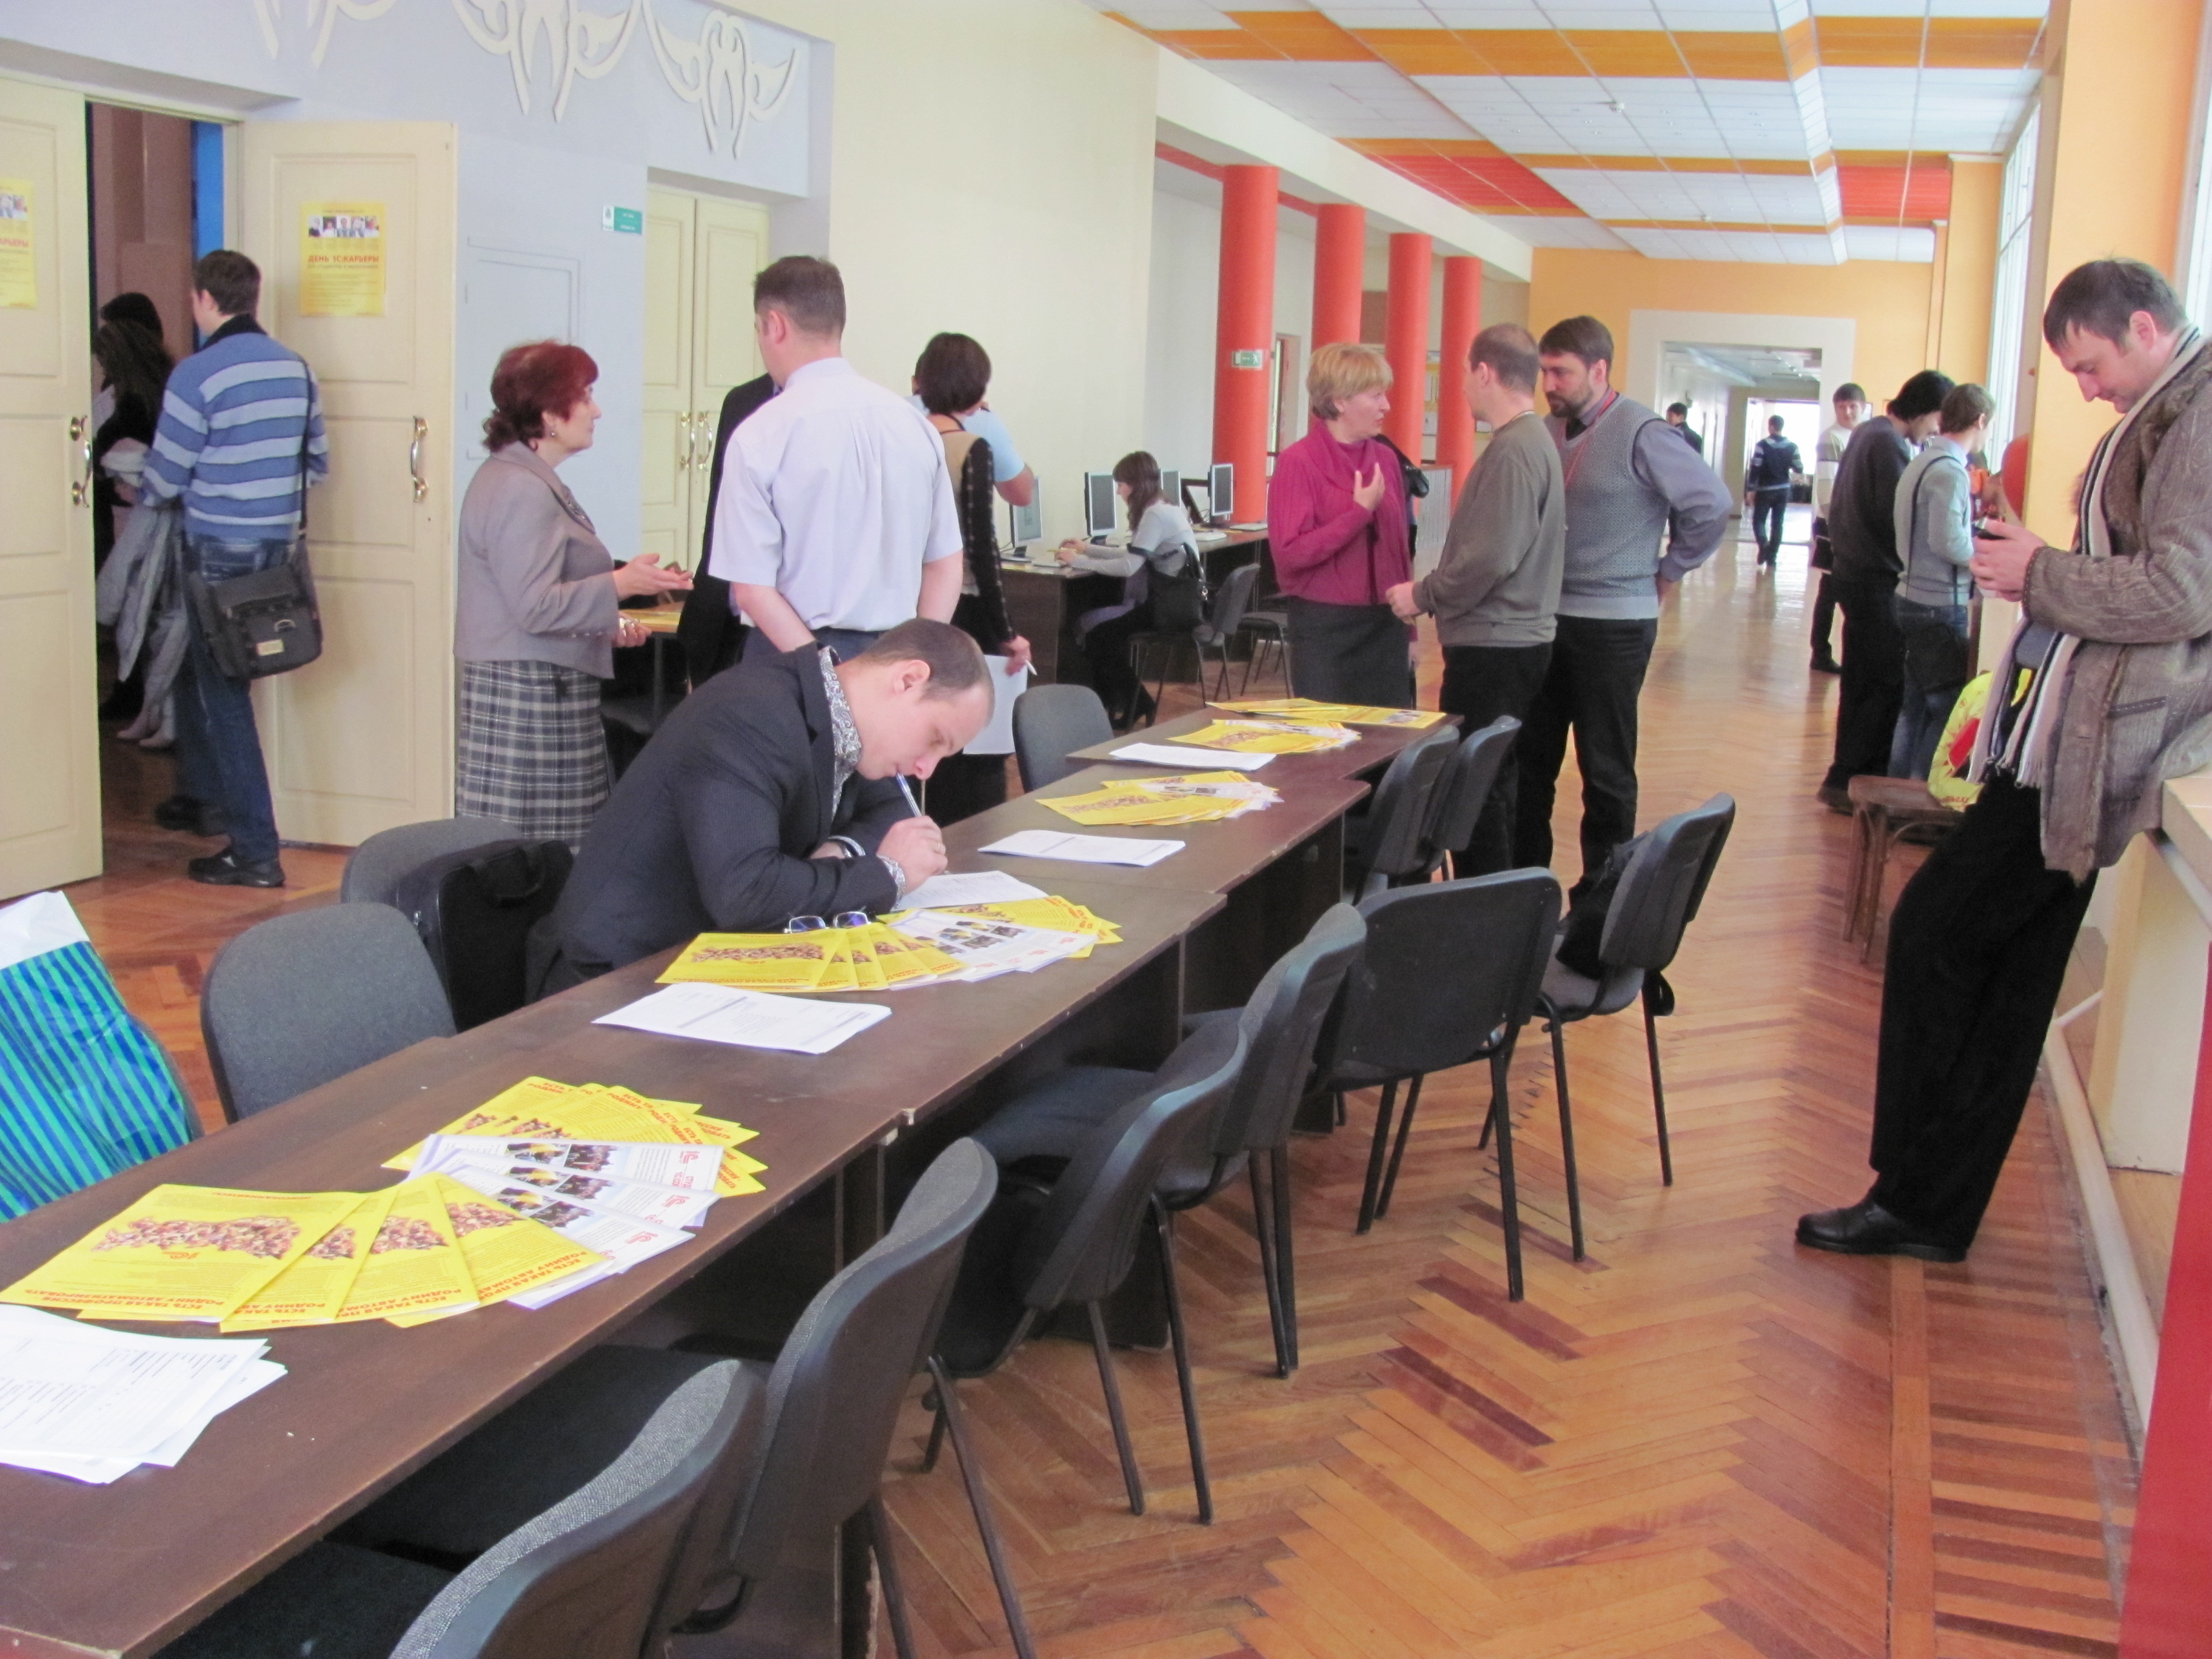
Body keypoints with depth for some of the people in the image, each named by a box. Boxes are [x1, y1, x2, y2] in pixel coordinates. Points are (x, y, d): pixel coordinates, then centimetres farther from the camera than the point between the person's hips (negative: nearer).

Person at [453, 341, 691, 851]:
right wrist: (620, 585, -17)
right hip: (527, 695, -10)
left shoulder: (526, 479, 19)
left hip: (543, 688, 10)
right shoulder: (520, 490, -14)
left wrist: (606, 627, 18)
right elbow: (535, 607, -21)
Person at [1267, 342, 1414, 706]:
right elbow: (1290, 553, -16)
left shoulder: (1386, 459, 8)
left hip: (1385, 625, 5)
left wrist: (1409, 628, 13)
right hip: (1325, 628, -5)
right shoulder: (1298, 462, -8)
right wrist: (1361, 511, -17)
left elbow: (1400, 548, 13)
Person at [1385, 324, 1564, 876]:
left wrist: (1422, 596, -11)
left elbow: (1490, 558, -23)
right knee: (1493, 784, 17)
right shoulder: (1534, 440, 14)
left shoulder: (1513, 450, -17)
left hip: (1492, 647, -10)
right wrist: (1434, 595, 13)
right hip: (1516, 640, 10)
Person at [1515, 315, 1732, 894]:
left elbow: (1711, 506, -14)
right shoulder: (1550, 430, 6)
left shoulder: (1641, 434, -12)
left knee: (1605, 769, 3)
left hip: (1613, 624, -6)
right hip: (1547, 618, 6)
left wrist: (1667, 572, -6)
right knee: (1530, 758, 11)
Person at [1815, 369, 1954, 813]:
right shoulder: (1889, 444, -17)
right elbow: (1897, 520, -21)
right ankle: (1846, 781, -6)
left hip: (1854, 572, 10)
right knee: (1887, 684, -7)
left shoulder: (1867, 432, 14)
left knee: (1863, 683, 15)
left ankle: (1850, 776, 21)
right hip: (1875, 579, -10)